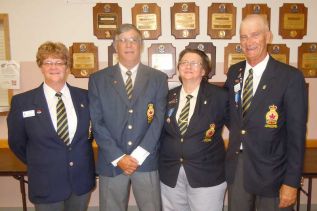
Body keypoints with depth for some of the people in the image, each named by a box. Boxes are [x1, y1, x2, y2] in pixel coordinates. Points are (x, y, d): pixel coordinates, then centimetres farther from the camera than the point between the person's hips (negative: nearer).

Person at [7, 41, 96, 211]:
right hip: (46, 184, -2)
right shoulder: (21, 101, -8)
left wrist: (81, 156, 5)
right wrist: (38, 164, 9)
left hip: (82, 179, 2)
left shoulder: (84, 96, -3)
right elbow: (16, 142, 2)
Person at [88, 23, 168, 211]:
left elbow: (159, 119, -4)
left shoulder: (158, 78, 4)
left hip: (146, 161, 0)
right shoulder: (98, 79, 3)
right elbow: (97, 123, -2)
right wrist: (118, 157, -10)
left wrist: (138, 155, -12)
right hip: (111, 162, 1)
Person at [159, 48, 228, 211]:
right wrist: (160, 163, 4)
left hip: (207, 175, -3)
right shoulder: (168, 97, 4)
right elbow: (161, 131, 9)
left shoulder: (219, 96, -6)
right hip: (170, 174, 3)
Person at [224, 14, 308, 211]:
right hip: (236, 166, 4)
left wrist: (292, 182, -12)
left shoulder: (291, 77, -12)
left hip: (271, 170, -4)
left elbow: (296, 134, -12)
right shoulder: (234, 72, 3)